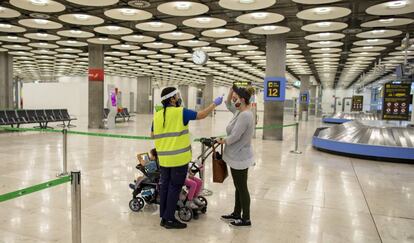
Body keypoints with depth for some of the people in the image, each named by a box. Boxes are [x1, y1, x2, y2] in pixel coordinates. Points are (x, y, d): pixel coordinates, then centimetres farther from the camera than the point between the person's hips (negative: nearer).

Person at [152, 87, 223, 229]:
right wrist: (215, 104, 5)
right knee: (175, 187, 3)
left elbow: (153, 135, 12)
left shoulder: (157, 115, 5)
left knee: (165, 185, 14)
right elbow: (201, 115, -7)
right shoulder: (180, 112, -11)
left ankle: (164, 217, 24)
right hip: (179, 157, -6)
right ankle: (169, 219, 11)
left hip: (164, 157, 6)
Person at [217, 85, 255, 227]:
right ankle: (237, 214, 33)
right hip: (237, 156, 10)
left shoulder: (245, 115, -24)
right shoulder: (240, 112, 6)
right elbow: (228, 105, 23)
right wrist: (231, 91, 5)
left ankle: (246, 219, 18)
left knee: (242, 188, 4)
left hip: (239, 158, -10)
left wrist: (222, 141, -6)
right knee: (238, 187, 19)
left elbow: (234, 137, -25)